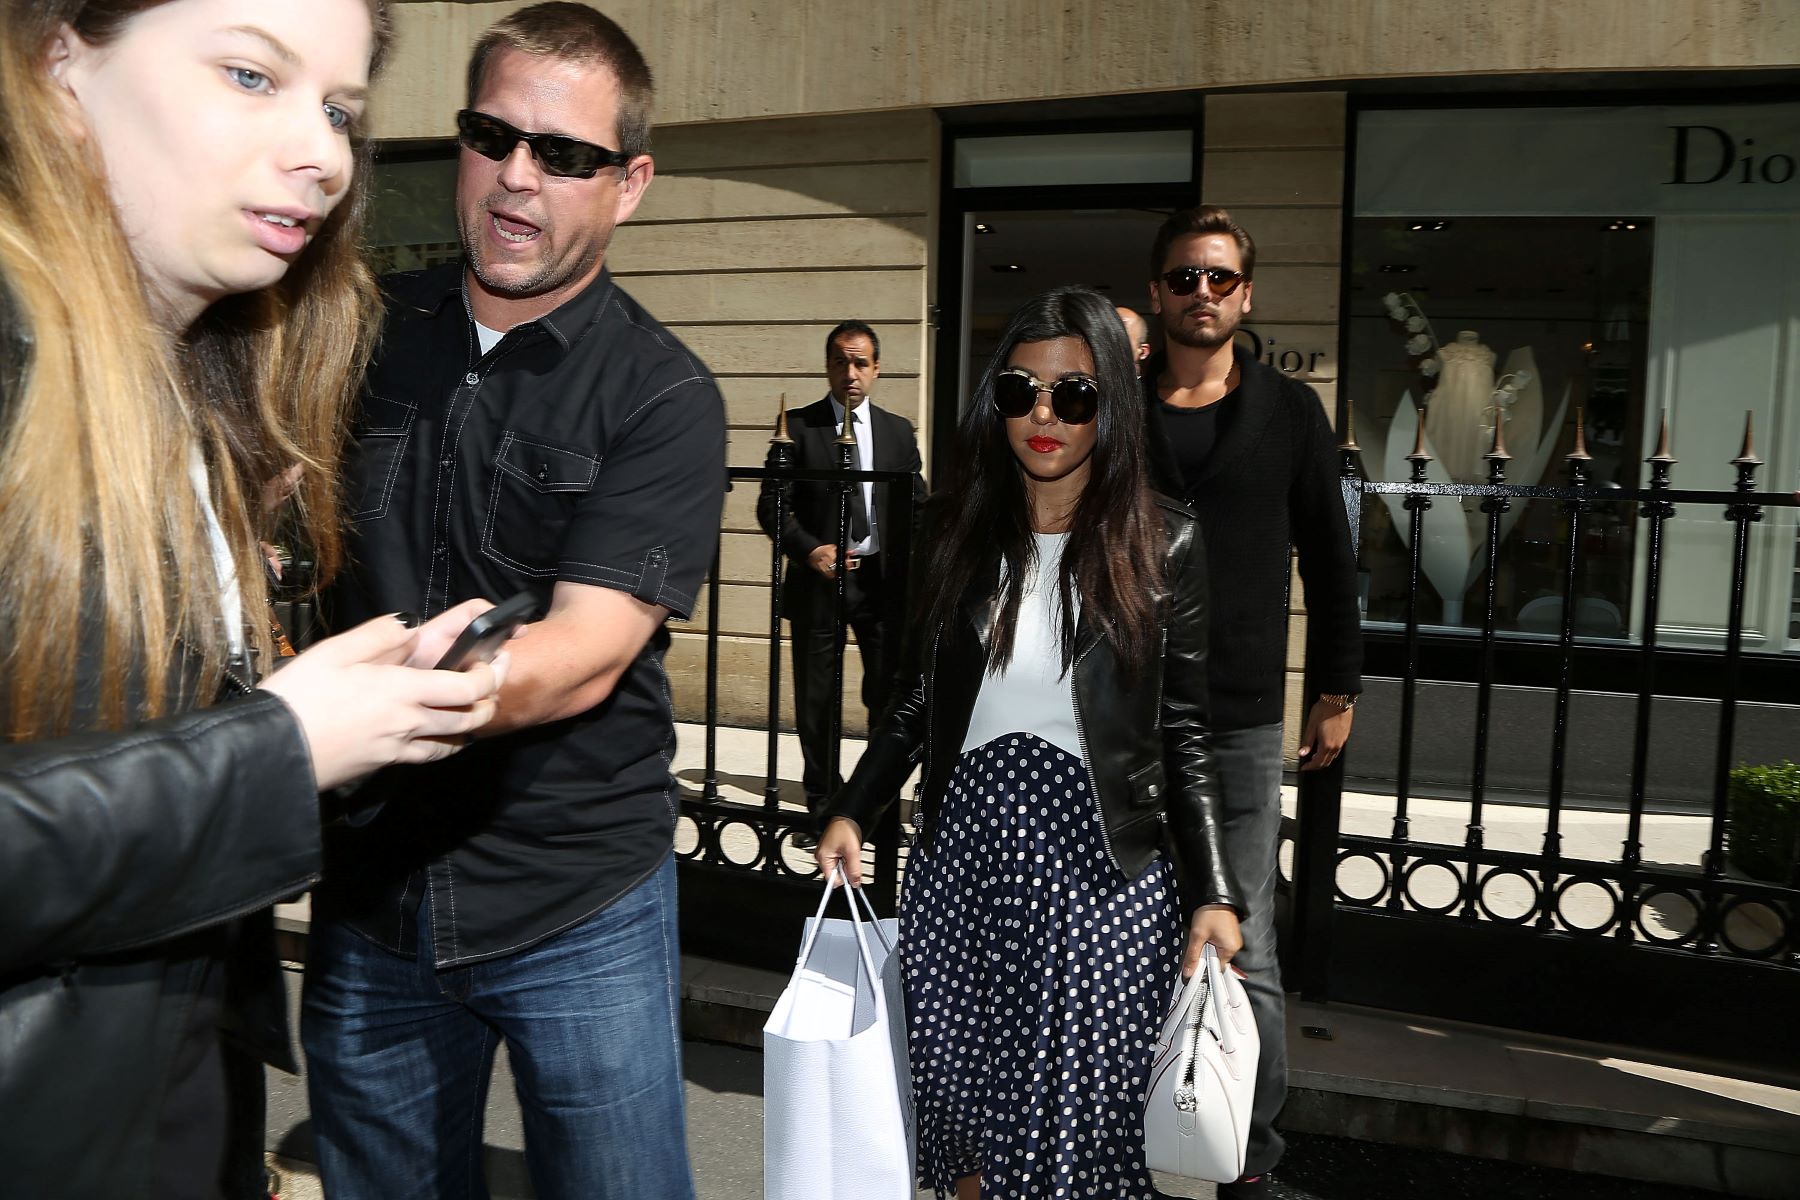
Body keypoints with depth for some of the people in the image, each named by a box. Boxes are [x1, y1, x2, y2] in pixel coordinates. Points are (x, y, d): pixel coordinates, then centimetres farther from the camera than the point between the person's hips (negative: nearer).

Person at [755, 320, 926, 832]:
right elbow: (771, 506, -2)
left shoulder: (898, 431, 10)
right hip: (819, 578, -2)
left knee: (890, 693, 4)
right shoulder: (800, 426, 1)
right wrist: (809, 549, -17)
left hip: (885, 578, 2)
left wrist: (911, 569, -3)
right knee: (817, 698, 6)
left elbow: (917, 507, 12)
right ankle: (823, 799, 21)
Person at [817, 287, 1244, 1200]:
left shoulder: (1162, 547, -2)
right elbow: (917, 699, 10)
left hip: (1098, 864, -2)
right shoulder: (957, 532, 4)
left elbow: (1182, 737, 0)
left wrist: (1211, 893, -4)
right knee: (966, 1100, 12)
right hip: (964, 851, 3)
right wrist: (852, 811, -1)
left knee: (1085, 1124, 6)